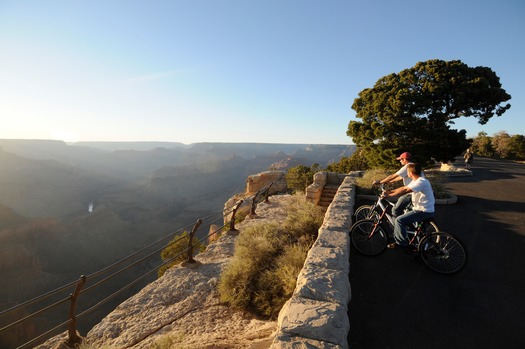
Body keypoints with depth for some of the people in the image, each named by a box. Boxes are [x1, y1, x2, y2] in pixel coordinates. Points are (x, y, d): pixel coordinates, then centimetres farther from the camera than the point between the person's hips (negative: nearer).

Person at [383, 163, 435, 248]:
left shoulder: (421, 182, -23)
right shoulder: (416, 180, 10)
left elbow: (405, 191, -30)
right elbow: (404, 188, 10)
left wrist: (389, 195, -26)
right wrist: (390, 191, 1)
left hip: (424, 211, -10)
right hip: (421, 209, 10)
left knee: (399, 220, -16)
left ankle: (402, 243, -3)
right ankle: (397, 239, 21)